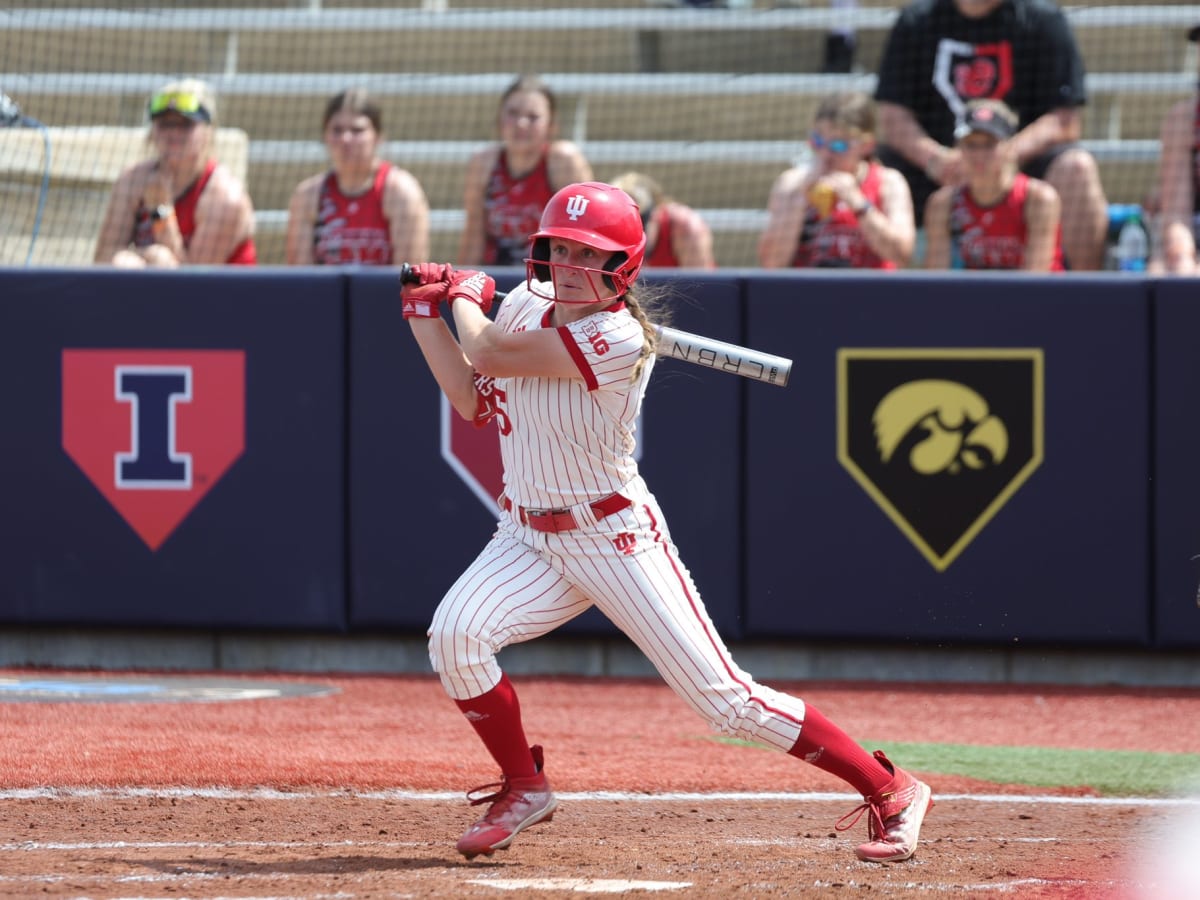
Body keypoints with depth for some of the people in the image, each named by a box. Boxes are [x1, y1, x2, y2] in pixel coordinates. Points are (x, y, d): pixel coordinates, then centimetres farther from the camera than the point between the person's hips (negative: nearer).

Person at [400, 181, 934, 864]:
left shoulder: (618, 340, -22)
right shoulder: (525, 306, 3)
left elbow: (488, 355, -18)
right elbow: (475, 401, 11)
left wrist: (467, 296, 3)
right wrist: (426, 310, 8)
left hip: (617, 538, -6)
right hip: (530, 538, 6)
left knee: (724, 699, -9)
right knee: (455, 632, -21)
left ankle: (892, 791, 4)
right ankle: (525, 788, 2)